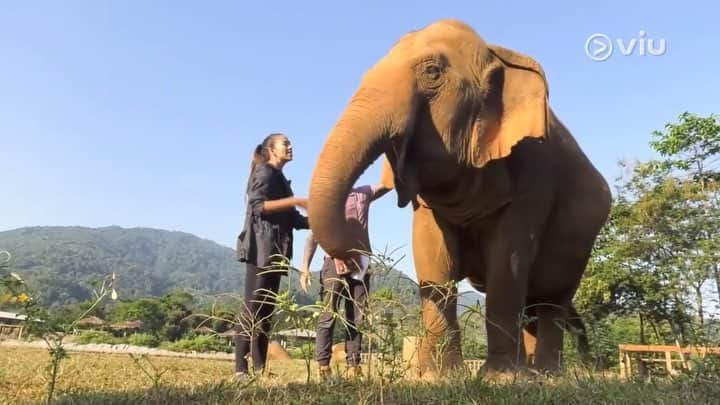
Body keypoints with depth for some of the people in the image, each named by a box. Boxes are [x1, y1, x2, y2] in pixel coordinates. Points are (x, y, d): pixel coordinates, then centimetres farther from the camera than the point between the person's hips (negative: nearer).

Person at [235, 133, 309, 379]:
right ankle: (241, 370, -10)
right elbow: (258, 205, -16)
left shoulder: (280, 178, 25)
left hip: (275, 251, 9)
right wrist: (295, 200, -18)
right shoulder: (265, 172, 0)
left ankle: (259, 368, 6)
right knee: (253, 308, -11)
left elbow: (293, 219, 20)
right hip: (261, 249, -9)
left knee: (266, 311, 5)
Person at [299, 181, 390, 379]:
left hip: (360, 265, 3)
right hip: (335, 264, -3)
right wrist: (305, 266, -4)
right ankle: (323, 366, -1)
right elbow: (314, 234, 3)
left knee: (357, 318, 4)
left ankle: (353, 365, 10)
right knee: (328, 316, -4)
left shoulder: (364, 194, 13)